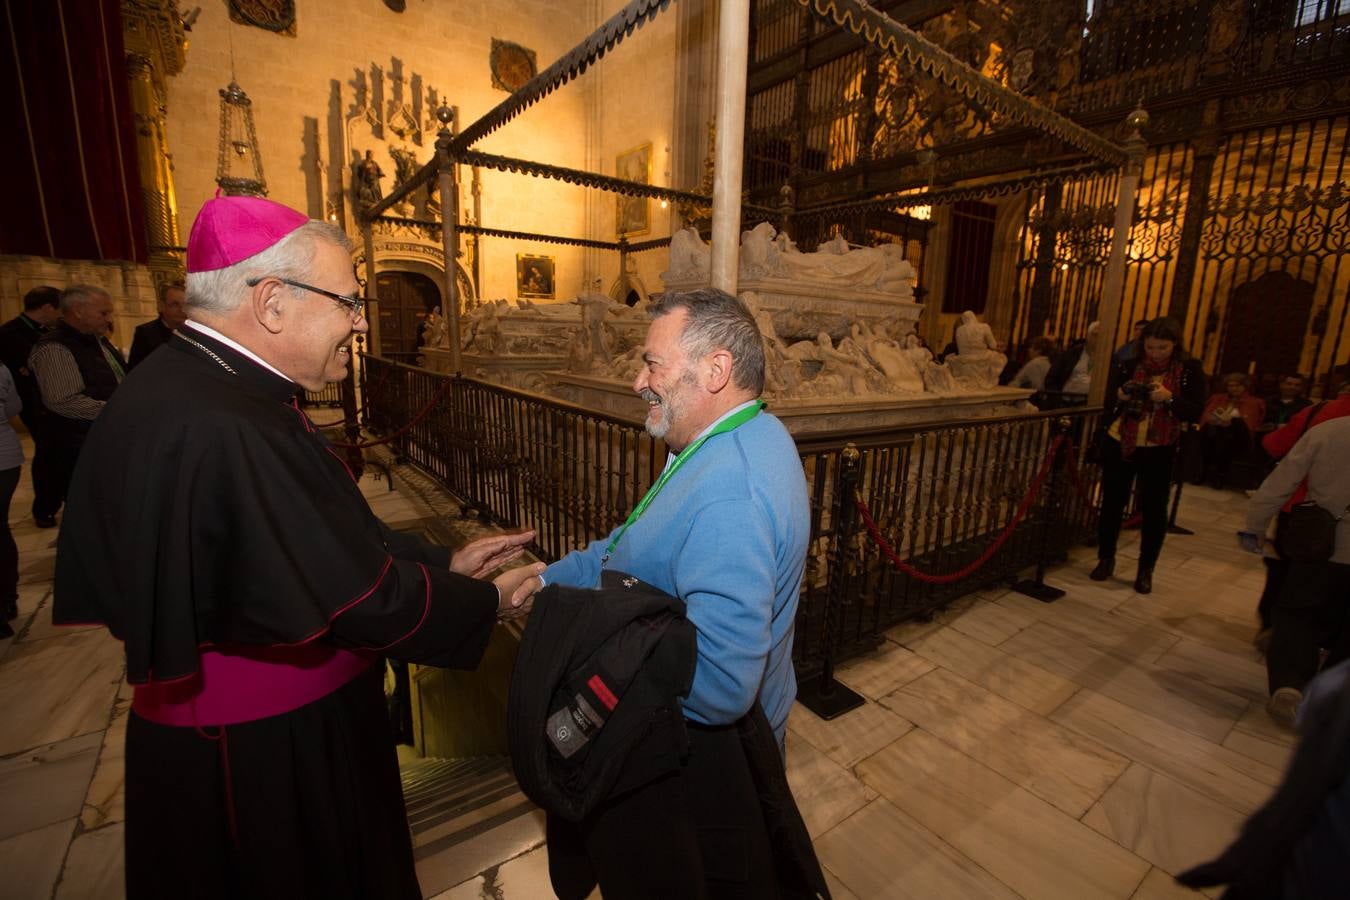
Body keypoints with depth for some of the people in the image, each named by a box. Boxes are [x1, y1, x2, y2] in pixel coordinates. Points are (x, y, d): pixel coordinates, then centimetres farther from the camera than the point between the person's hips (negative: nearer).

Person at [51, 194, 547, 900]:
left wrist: (441, 561, 2)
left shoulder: (184, 385, -1)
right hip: (266, 755, -9)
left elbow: (330, 540, 3)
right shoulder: (220, 431, -33)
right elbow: (361, 594, -27)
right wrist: (486, 602, -13)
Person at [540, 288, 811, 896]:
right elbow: (638, 547, 5)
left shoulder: (730, 496, -36)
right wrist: (546, 579, -1)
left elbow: (719, 687, -37)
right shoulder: (736, 444, -1)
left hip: (703, 761, -8)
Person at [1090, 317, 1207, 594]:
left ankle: (1146, 570, 18)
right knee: (1112, 503, 7)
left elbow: (1195, 412, -8)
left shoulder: (1190, 369, -3)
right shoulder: (1127, 363, -2)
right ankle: (1105, 559, 22)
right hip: (1118, 444, 1)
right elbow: (1106, 403, 0)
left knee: (1154, 509, 4)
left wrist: (1170, 399, -24)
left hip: (1159, 451, -1)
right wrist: (1119, 396, -21)